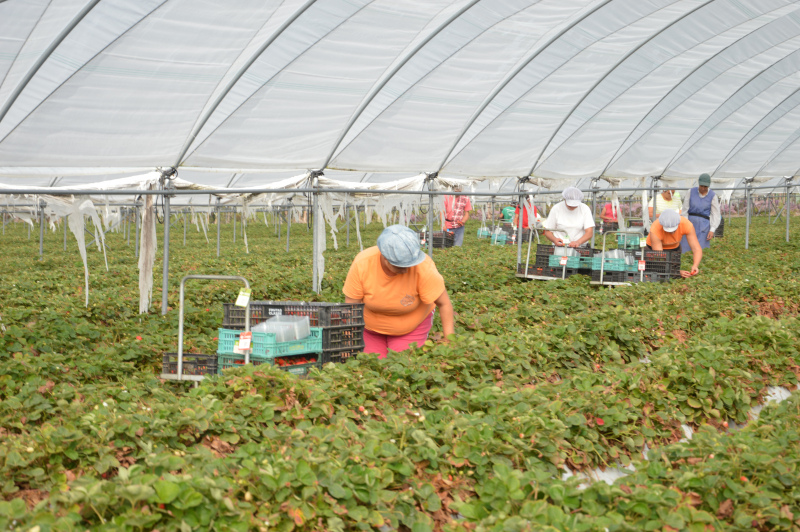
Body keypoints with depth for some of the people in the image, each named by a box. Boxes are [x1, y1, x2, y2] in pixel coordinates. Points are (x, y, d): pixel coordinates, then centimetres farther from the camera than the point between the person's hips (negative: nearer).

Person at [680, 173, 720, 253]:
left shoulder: (713, 196, -4)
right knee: (684, 249, -6)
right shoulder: (691, 192, 0)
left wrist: (712, 230, -16)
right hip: (690, 222, 2)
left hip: (704, 225, -2)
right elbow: (685, 210, 1)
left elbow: (716, 215, -5)